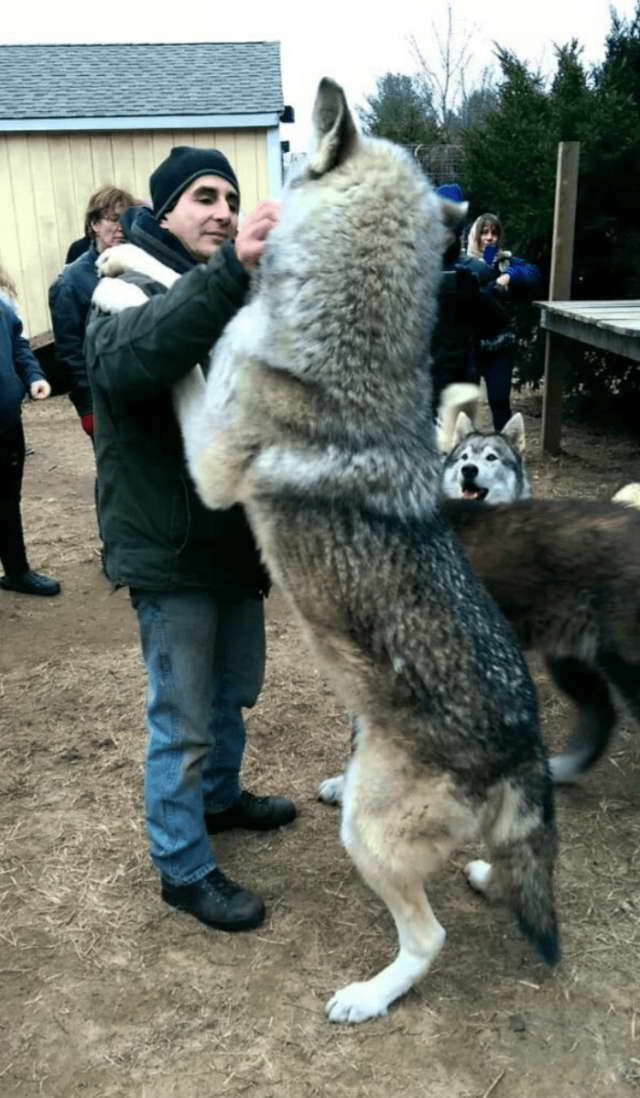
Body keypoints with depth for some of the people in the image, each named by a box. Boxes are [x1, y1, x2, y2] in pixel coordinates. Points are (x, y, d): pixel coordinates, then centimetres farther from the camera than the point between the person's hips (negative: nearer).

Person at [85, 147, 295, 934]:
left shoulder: (236, 297, 11)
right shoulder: (129, 293, -12)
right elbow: (127, 361, -39)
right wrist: (229, 270, -49)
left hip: (233, 538, 7)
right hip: (168, 551, -7)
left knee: (233, 692, 23)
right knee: (183, 721, 3)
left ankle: (220, 797, 47)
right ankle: (183, 869, 22)